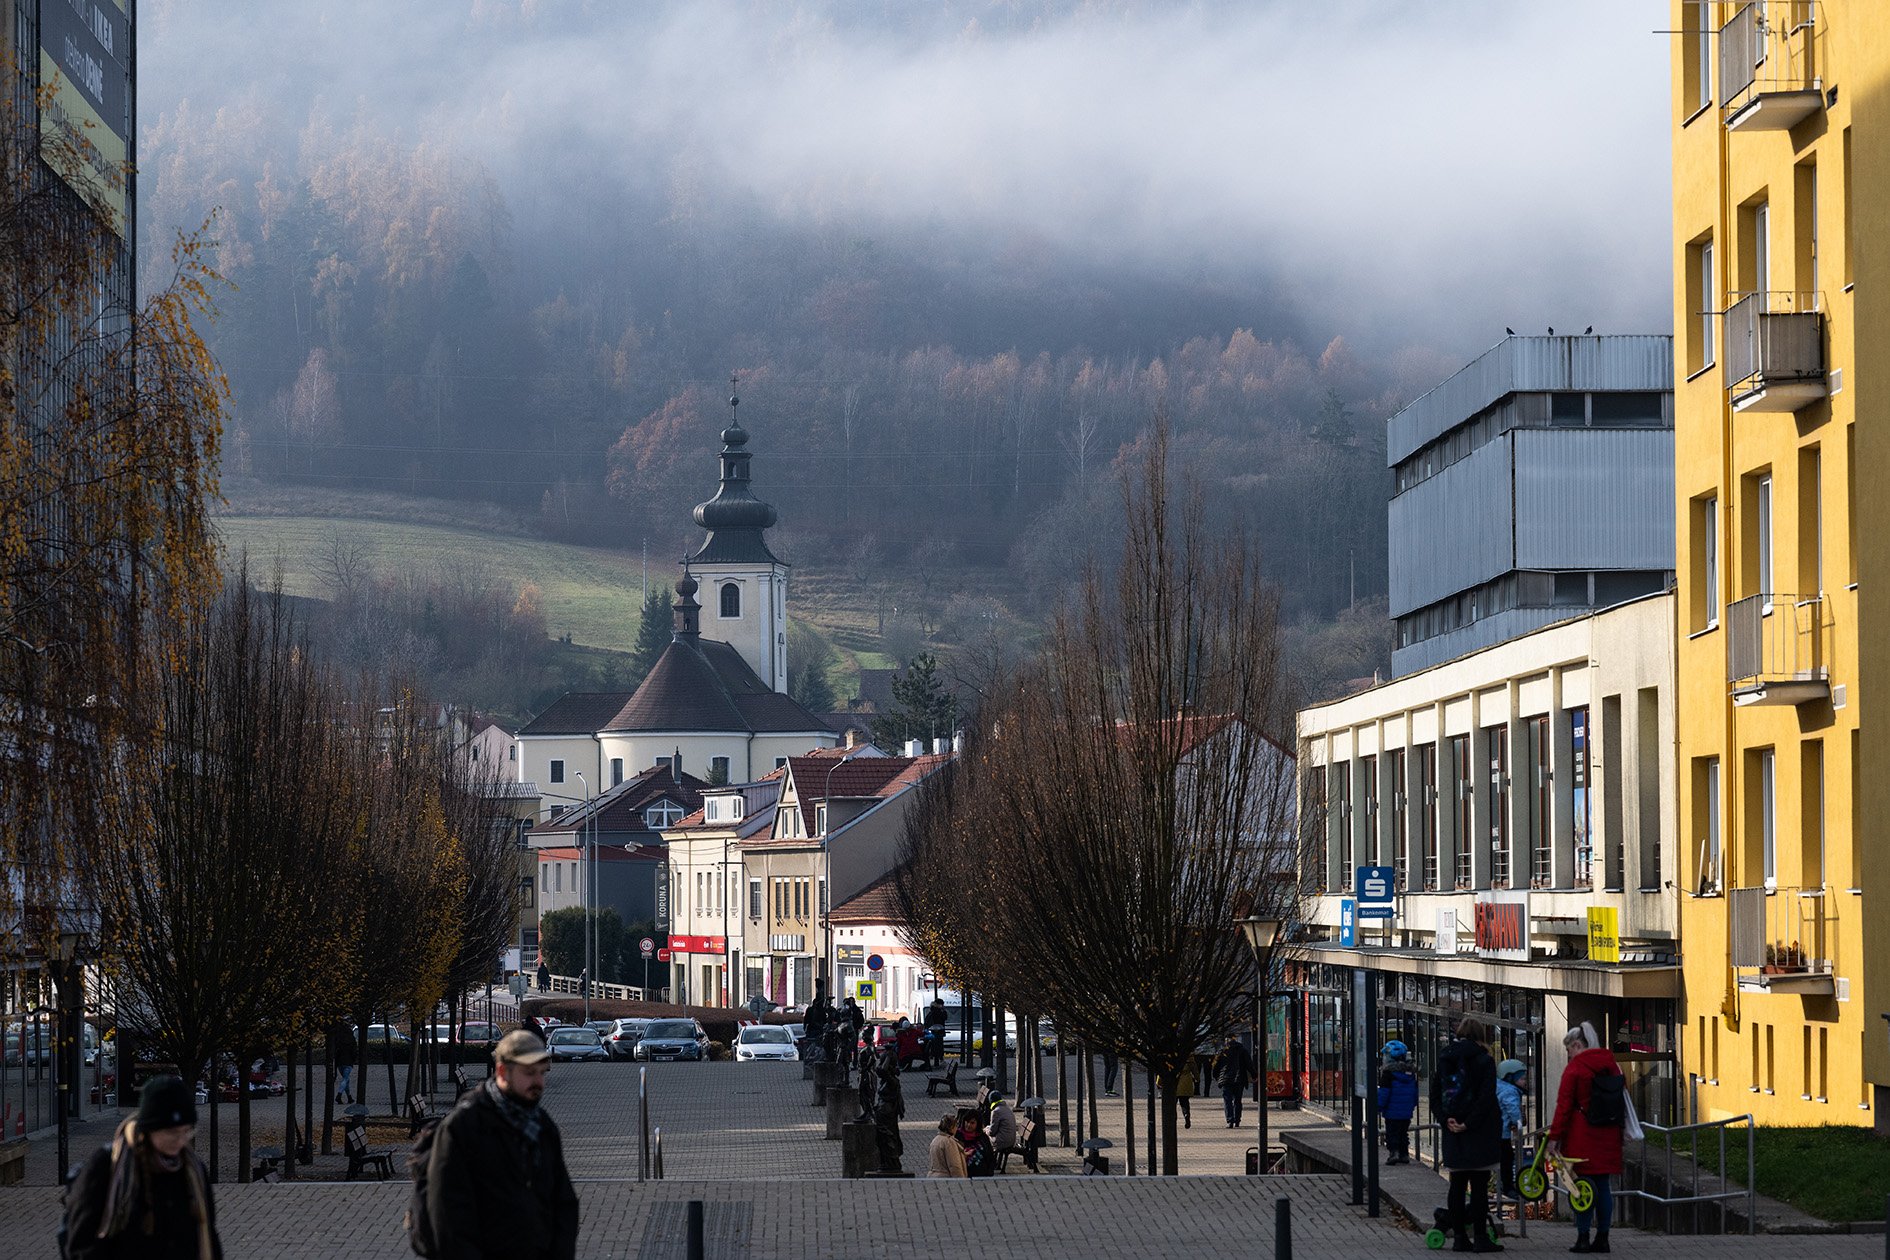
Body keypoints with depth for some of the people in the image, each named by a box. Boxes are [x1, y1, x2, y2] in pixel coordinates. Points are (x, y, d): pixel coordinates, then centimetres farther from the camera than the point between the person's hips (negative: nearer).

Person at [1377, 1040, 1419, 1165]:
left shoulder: (1388, 1071, -12)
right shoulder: (1411, 1071, 10)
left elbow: (1384, 1092, -15)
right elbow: (1415, 1090, 17)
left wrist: (1379, 1108, -10)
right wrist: (1414, 1105, 26)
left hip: (1392, 1111, -6)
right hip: (1406, 1112, 6)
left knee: (1391, 1133, -1)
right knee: (1403, 1132, 15)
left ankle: (1393, 1152, -14)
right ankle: (1404, 1154, 15)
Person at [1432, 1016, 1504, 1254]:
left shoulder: (1445, 1059, 8)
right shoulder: (1484, 1060, -9)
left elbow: (1435, 1095, 6)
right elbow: (1486, 1098, -17)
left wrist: (1447, 1119, -3)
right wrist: (1468, 1124, -15)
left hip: (1454, 1135, 5)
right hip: (1479, 1135, -5)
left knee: (1457, 1185, 10)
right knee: (1479, 1185, -2)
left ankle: (1460, 1237, 11)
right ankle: (1480, 1238, -2)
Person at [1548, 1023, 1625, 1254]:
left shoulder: (1574, 1068, -8)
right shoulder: (1612, 1066, 11)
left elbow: (1564, 1105, -11)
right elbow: (1623, 1100, 16)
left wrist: (1554, 1137, -9)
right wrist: (1620, 1131, 23)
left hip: (1582, 1137, -6)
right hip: (1608, 1137, 6)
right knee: (1604, 1186, 8)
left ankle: (1583, 1238, -4)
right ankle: (1602, 1238, 9)